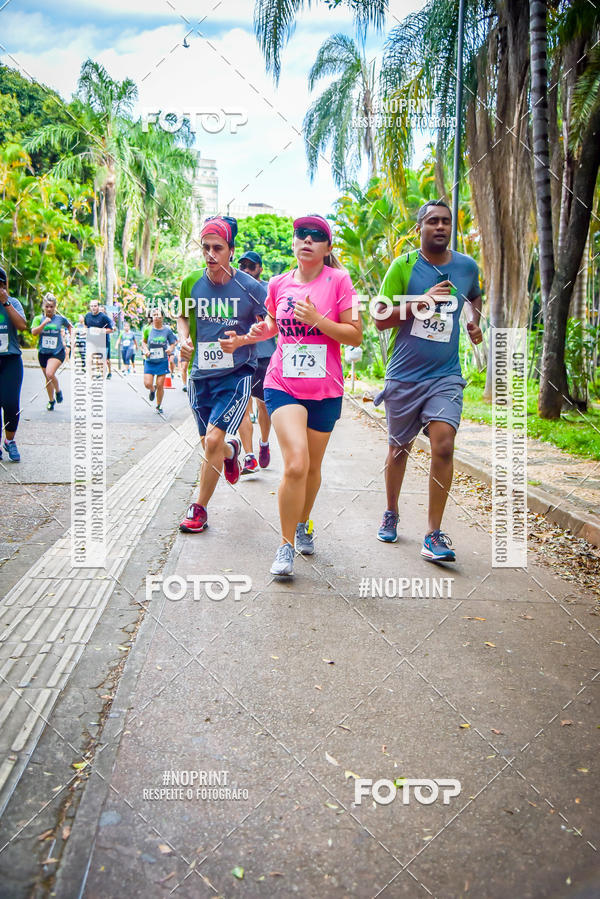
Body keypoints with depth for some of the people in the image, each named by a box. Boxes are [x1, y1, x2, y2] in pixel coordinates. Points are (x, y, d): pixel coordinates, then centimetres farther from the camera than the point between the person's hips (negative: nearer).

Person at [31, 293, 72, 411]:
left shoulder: (60, 318, -1)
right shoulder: (38, 319, -1)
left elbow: (69, 326, 19)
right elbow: (34, 332, -15)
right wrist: (44, 324, -25)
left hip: (57, 352, -3)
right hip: (43, 352, 3)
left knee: (50, 373, -25)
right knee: (48, 378, 13)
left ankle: (58, 391, 3)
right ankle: (51, 400, 30)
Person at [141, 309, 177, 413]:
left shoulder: (167, 330, -4)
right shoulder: (148, 329, -3)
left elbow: (172, 343, 7)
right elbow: (144, 341, 12)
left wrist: (170, 349, -15)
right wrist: (146, 350, -7)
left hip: (162, 361, -1)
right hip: (150, 361, 1)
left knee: (160, 385, 0)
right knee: (147, 384, -8)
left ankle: (158, 406, 21)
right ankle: (152, 390, 31)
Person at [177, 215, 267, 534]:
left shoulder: (250, 287, -8)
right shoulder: (192, 283, 1)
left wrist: (240, 340, -18)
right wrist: (184, 339, -1)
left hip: (236, 374, -4)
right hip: (200, 374, 4)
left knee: (213, 440, -16)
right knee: (208, 443, 12)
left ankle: (199, 508, 1)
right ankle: (232, 449, 50)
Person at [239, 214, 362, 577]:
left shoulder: (338, 280, -4)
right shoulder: (278, 284, 5)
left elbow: (356, 336, -6)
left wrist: (318, 320, -19)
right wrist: (261, 330, 3)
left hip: (326, 389, 0)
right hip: (283, 384, 0)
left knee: (313, 467, 13)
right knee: (296, 463, -18)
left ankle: (304, 523, 42)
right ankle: (286, 544, -3)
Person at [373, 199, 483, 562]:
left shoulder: (467, 266, 5)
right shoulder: (403, 266, -5)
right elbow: (380, 319, -8)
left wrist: (475, 320, 8)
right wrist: (422, 302, -20)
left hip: (446, 375, 1)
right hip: (404, 375, -1)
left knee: (444, 444, -17)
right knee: (399, 447, 13)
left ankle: (434, 534, -7)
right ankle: (391, 515, 36)